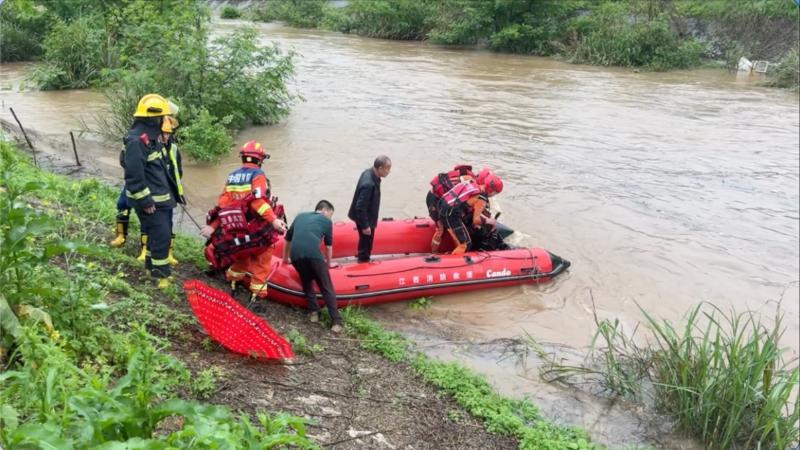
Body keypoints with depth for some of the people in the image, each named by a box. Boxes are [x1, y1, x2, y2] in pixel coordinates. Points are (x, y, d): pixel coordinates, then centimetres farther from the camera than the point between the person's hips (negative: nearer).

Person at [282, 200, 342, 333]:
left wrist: (286, 258, 53)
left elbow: (288, 239, 39)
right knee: (326, 288, 6)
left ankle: (314, 312, 19)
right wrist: (328, 262, 46)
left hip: (296, 255, 3)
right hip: (313, 254, -3)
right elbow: (328, 246, 29)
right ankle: (336, 322, 1)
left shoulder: (300, 216, 32)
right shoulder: (326, 221, 22)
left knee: (307, 283, 27)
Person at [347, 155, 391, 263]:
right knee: (365, 243, 9)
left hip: (366, 216, 9)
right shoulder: (368, 184, -35)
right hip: (364, 218, -9)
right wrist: (365, 225, -20)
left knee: (366, 242, 25)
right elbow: (360, 207, -29)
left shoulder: (369, 172, -7)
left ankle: (363, 259, 42)